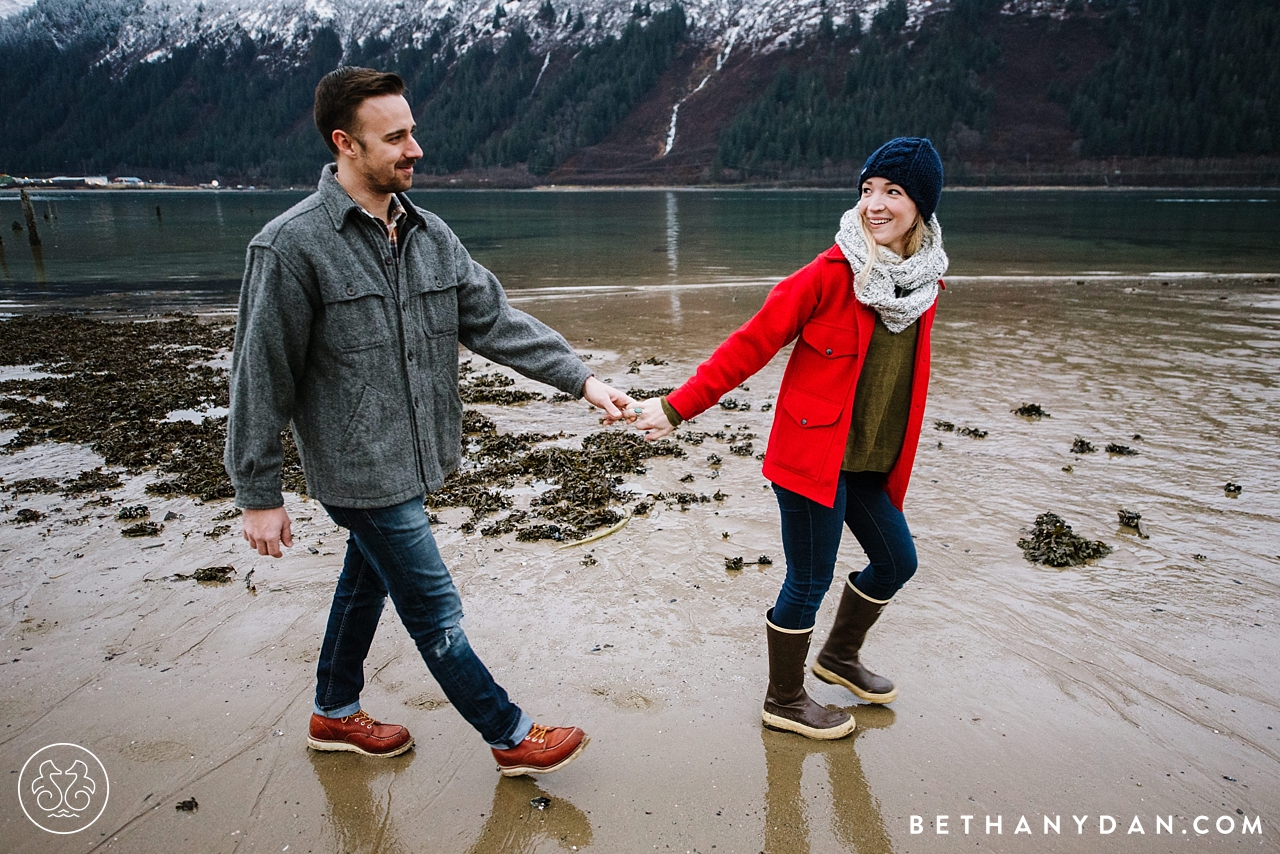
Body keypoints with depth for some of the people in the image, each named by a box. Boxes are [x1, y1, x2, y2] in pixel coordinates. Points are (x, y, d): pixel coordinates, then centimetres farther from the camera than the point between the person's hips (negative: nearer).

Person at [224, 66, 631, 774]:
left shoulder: (429, 234, 2)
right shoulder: (291, 247, -17)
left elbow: (495, 319, 1)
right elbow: (261, 378, -14)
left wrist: (581, 378, -8)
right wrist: (258, 495, -11)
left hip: (408, 461, 8)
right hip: (358, 470, -7)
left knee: (369, 579, 23)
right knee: (434, 610, 2)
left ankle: (336, 715, 45)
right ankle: (512, 738, 19)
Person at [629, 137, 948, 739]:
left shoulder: (922, 278, 4)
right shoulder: (829, 274, -17)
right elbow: (751, 344, -15)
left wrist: (894, 459, 19)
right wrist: (676, 407, -17)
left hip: (871, 462, 8)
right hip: (815, 454, -7)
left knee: (897, 561, 20)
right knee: (809, 583, 4)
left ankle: (839, 656, 46)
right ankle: (784, 700, 29)